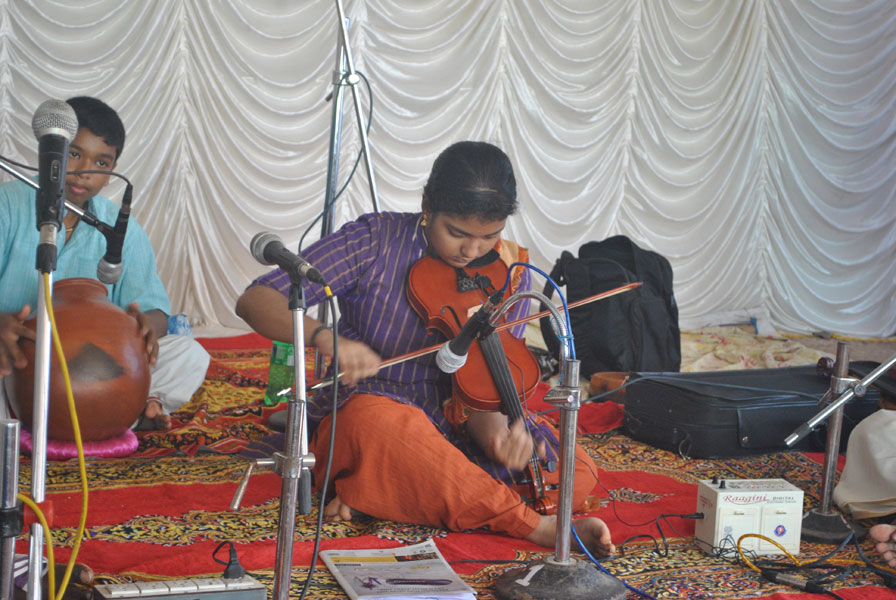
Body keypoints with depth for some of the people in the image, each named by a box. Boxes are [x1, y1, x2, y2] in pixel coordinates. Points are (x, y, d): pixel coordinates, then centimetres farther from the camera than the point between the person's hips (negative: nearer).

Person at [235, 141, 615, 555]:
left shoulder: (508, 274, -3)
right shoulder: (373, 241, -11)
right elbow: (254, 301, -17)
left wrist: (497, 435, -34)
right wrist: (325, 337, -36)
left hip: (453, 429, 4)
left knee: (577, 473, -19)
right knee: (381, 422, -40)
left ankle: (374, 496, -23)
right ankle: (534, 526, -27)